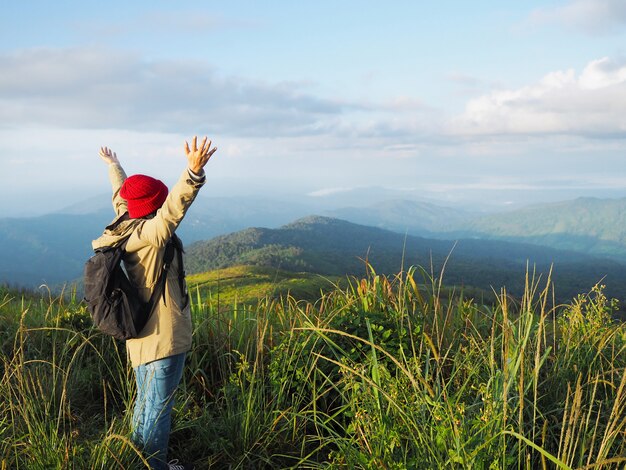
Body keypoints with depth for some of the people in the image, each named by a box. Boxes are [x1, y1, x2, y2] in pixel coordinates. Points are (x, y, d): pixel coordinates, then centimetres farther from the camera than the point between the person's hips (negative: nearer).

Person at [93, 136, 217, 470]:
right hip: (163, 341, -10)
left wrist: (113, 166, 40)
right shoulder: (148, 234, -22)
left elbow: (121, 195, 23)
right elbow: (174, 207, -41)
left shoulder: (129, 227, 4)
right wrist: (194, 172, -56)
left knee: (145, 403, 23)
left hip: (142, 338, 10)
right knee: (158, 408, 2)